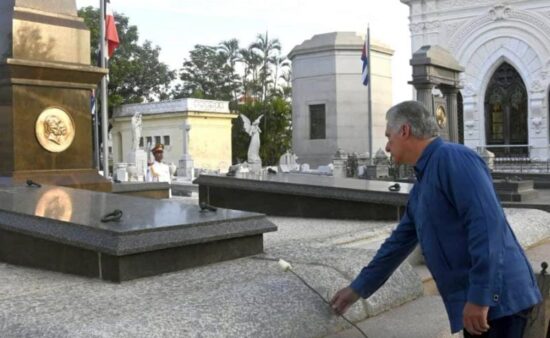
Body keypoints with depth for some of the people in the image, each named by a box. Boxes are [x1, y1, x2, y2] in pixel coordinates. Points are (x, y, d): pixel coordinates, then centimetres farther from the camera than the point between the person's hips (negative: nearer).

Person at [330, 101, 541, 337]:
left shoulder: (452, 158, -13)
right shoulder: (421, 187, 17)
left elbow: (487, 223, -23)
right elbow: (399, 242, 25)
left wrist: (480, 297, -25)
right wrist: (358, 288, 30)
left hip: (494, 298, -9)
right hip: (473, 300, 9)